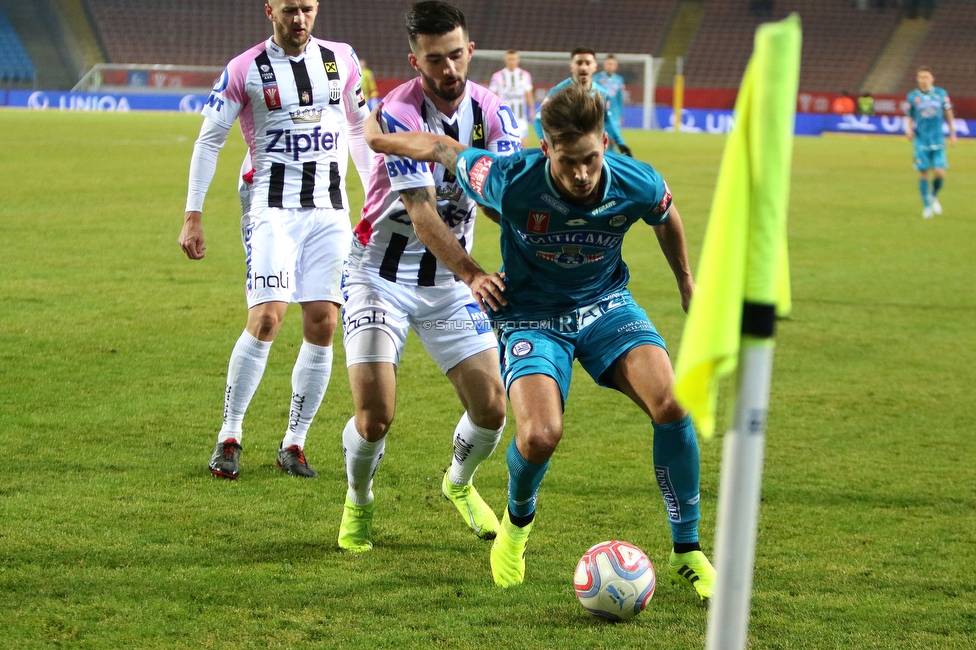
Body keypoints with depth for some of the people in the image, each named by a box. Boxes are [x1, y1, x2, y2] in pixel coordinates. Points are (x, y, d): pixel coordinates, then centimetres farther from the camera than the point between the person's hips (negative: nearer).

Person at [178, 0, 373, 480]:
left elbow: (360, 129, 20)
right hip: (271, 206, -3)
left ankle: (294, 443, 8)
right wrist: (193, 215, -1)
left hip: (330, 209, 4)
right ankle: (229, 437, -2)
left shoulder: (341, 60, 8)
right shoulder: (245, 70, -2)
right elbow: (208, 141, 3)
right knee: (266, 319, -15)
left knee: (322, 325, -2)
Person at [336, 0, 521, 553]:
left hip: (449, 280, 4)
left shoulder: (493, 111, -7)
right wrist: (475, 273, -43)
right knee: (375, 416, -15)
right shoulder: (400, 114, -22)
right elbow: (422, 216, -29)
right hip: (382, 275, -4)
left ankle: (459, 483, 32)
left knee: (492, 409, -1)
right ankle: (359, 503, 16)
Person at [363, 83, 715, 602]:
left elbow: (666, 219, 5)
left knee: (672, 407, -21)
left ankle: (687, 552, -4)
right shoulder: (511, 181, -28)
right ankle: (517, 521, 15)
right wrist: (377, 137, 6)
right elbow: (442, 149, -10)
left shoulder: (637, 185, -21)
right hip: (531, 315, -2)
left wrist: (686, 283, 19)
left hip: (605, 305, 2)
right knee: (539, 437, -24)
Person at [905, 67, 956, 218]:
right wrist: (908, 129, -11)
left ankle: (934, 196, 22)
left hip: (938, 140, 0)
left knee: (940, 173, -8)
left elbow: (948, 114, 13)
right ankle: (927, 206, 12)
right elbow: (909, 117, 9)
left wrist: (952, 133, 14)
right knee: (923, 173, -2)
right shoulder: (913, 96, 2)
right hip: (921, 141, 0)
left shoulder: (941, 94, 3)